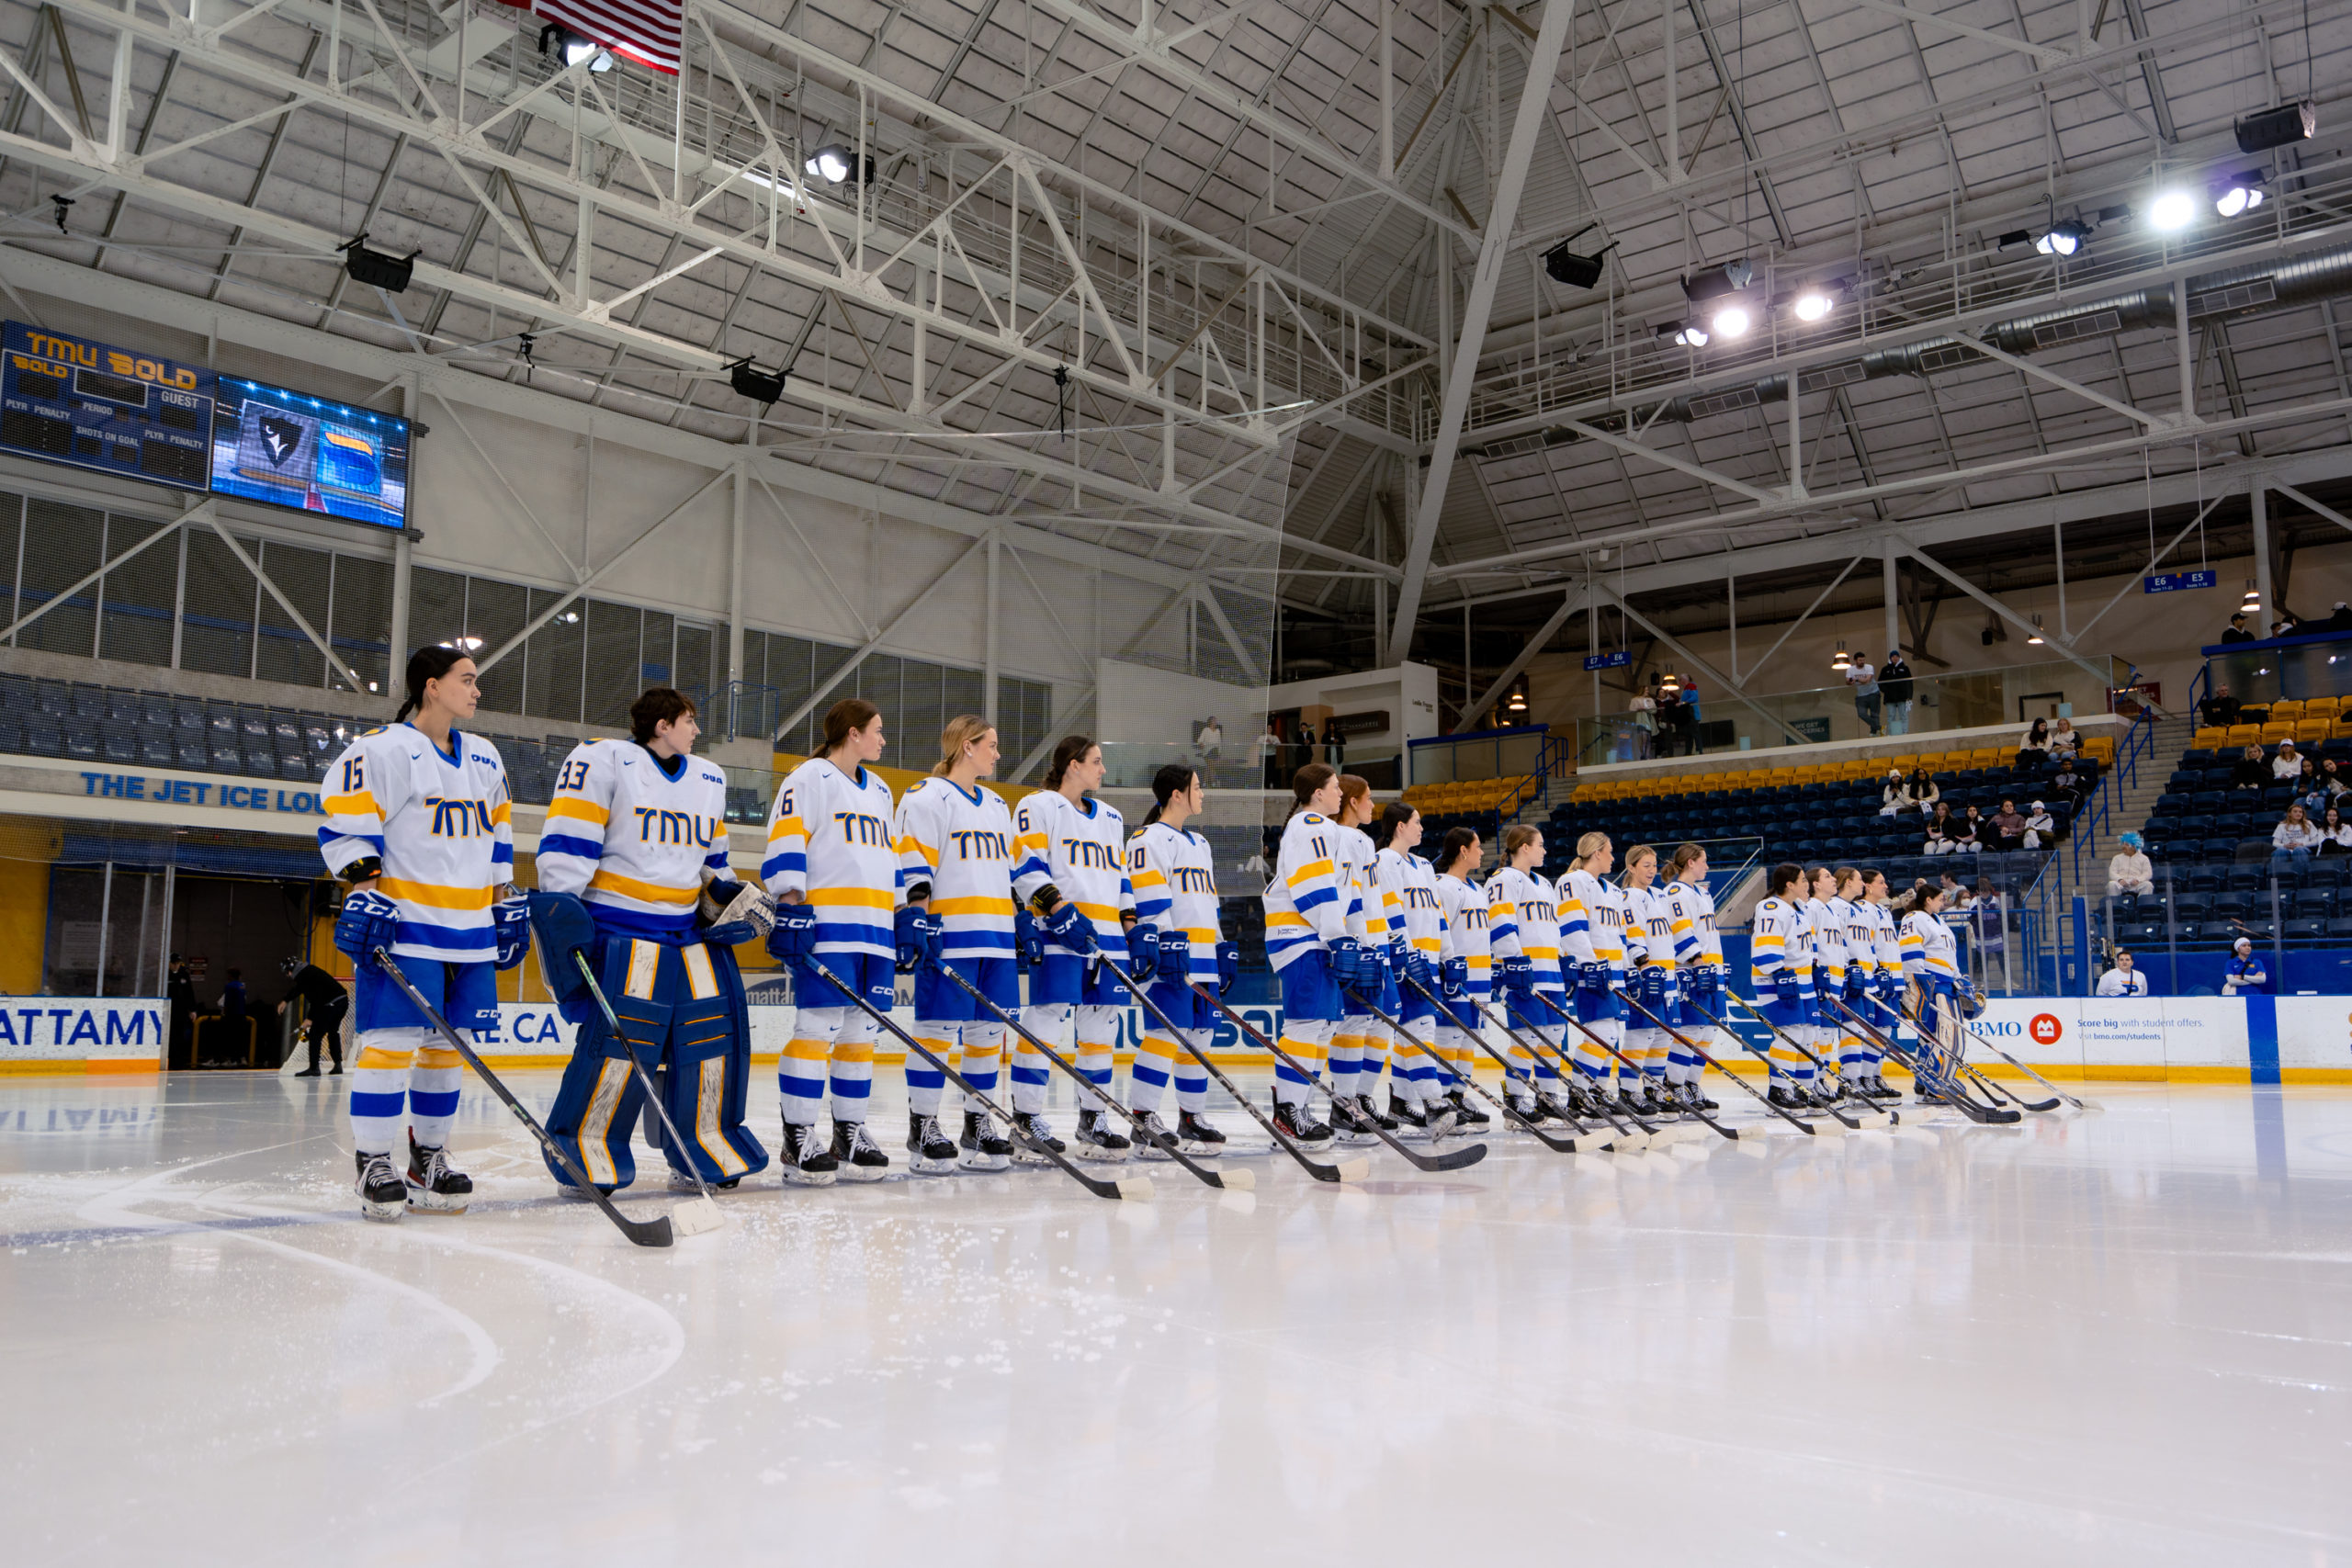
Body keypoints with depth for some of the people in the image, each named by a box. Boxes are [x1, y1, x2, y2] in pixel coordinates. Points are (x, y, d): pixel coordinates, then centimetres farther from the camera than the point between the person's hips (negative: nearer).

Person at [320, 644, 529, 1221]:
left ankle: (428, 1158, 17)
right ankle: (373, 1164, -1)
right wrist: (364, 893, -17)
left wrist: (508, 904, 19)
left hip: (470, 929, 7)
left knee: (448, 1041, 8)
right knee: (394, 1038, -10)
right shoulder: (380, 749, -5)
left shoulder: (485, 759, 17)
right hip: (402, 922, -7)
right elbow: (346, 827, -8)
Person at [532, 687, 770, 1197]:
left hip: (687, 928, 7)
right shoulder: (602, 760, -4)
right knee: (622, 1034, -17)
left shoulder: (709, 780, 18)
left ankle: (702, 1151, 12)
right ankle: (582, 1150, -2)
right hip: (619, 925, -7)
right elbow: (566, 840, -9)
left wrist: (730, 897, 9)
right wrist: (558, 906, -17)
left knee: (716, 1026, 0)